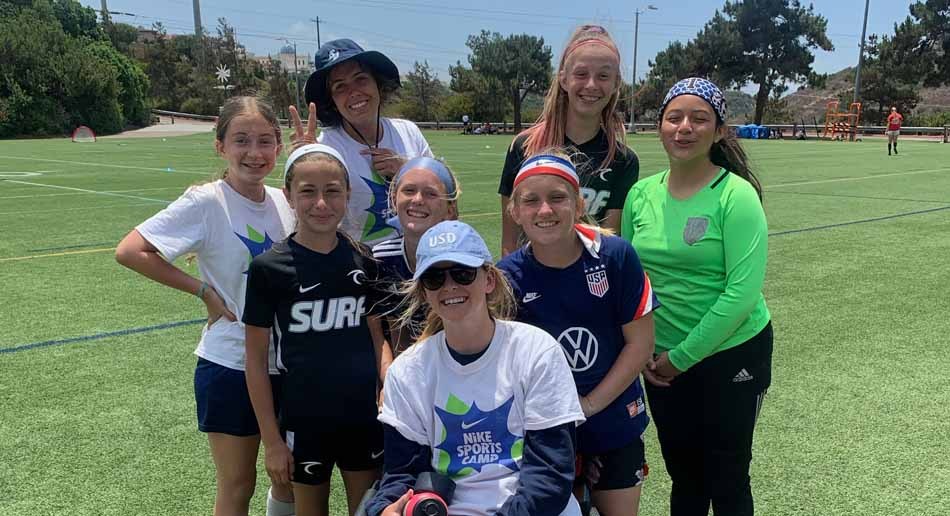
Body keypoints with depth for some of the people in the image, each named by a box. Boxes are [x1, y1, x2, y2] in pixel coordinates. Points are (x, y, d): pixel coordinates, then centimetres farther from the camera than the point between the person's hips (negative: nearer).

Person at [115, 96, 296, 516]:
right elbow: (129, 251, -16)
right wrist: (203, 289, -14)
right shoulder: (206, 202, -14)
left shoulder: (285, 201, 0)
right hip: (230, 365, -4)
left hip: (286, 363, 5)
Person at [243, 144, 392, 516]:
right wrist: (271, 439, -5)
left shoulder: (364, 260, -2)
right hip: (305, 420, -2)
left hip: (365, 416, 3)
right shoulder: (268, 268, -11)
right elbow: (256, 359, -6)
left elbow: (376, 337, 7)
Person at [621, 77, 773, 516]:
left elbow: (743, 291, -20)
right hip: (662, 362, 4)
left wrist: (684, 356, -16)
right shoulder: (641, 194, -1)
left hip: (731, 356, -4)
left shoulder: (736, 196, -15)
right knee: (682, 474, 19)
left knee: (726, 480, 10)